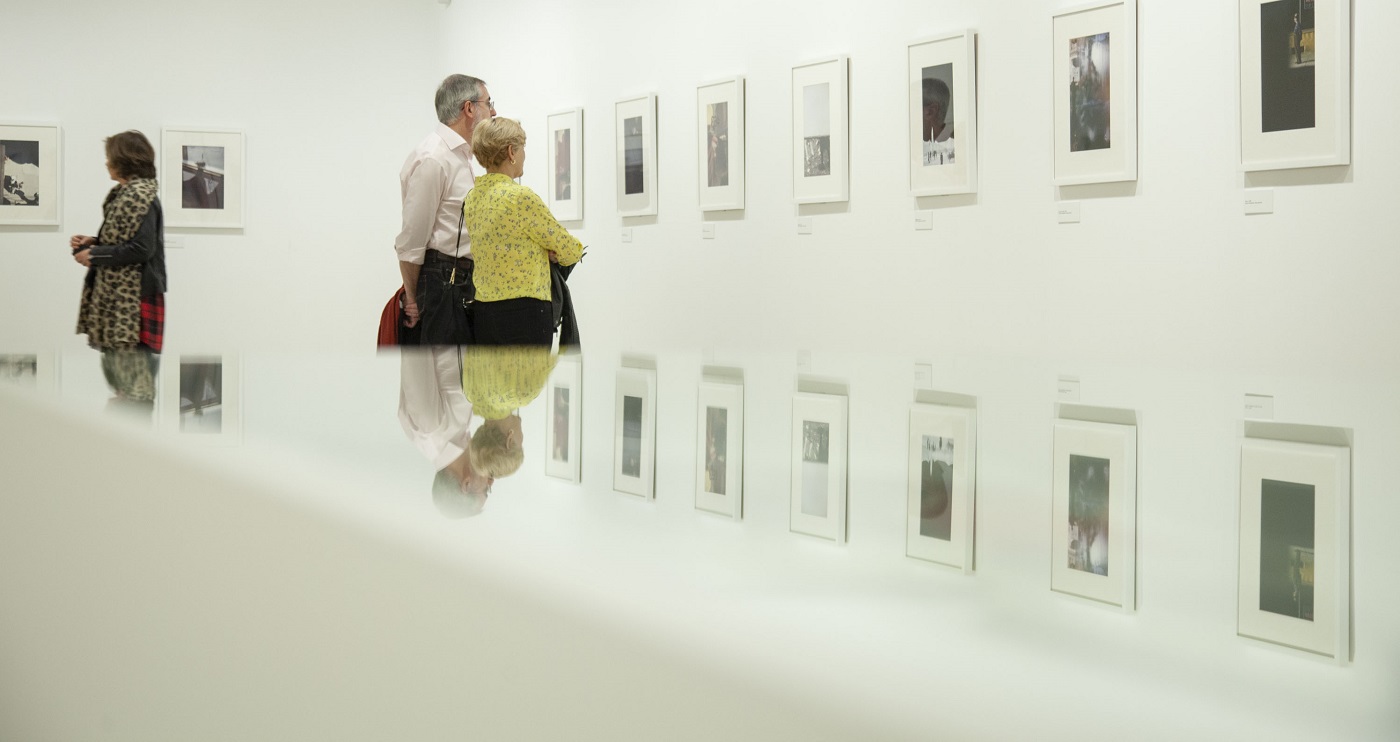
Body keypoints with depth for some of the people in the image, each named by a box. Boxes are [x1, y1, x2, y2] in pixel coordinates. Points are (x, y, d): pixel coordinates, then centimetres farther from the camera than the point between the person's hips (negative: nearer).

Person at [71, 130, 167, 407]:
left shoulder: (139, 196, -16)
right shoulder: (127, 193, 14)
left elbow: (141, 249, -22)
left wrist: (94, 255, -15)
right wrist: (92, 242, 6)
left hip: (132, 299, -10)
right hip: (117, 294, 10)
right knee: (114, 361, 15)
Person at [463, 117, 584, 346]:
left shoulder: (472, 198, 10)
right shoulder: (521, 197, -14)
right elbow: (570, 250, -5)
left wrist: (544, 249, 7)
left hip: (482, 313, 8)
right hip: (523, 315, -8)